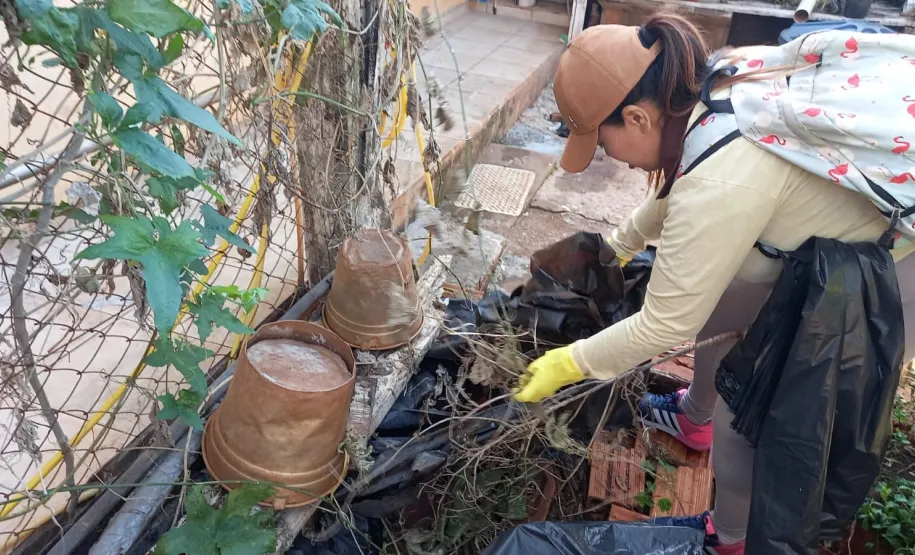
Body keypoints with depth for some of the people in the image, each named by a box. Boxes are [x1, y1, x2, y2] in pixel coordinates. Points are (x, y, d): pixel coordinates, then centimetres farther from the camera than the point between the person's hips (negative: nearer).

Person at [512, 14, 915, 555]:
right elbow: (675, 190, 12)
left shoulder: (720, 183, -37)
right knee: (719, 308, 21)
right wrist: (620, 244, 25)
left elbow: (665, 326, -27)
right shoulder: (714, 97, -9)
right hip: (828, 243, 9)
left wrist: (567, 365, -14)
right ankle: (696, 418, 48)